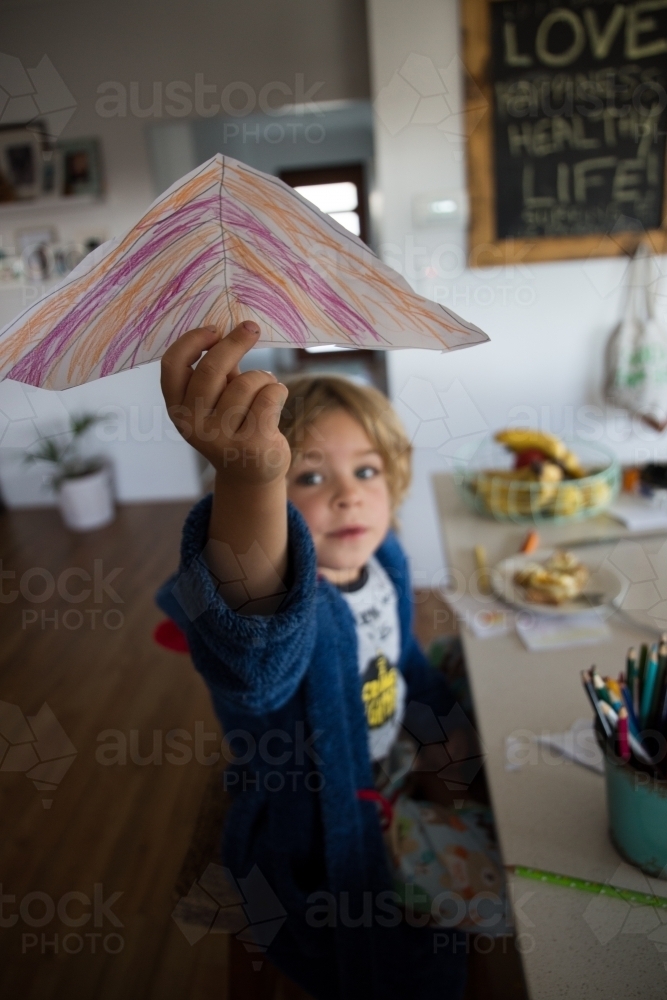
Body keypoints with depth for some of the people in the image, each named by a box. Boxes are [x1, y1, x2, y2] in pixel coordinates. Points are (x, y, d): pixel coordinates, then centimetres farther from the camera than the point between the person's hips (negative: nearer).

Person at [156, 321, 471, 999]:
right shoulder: (288, 598, -37)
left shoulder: (385, 562, -13)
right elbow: (262, 620, -65)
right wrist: (249, 475, -83)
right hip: (311, 828, -6)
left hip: (389, 788, 7)